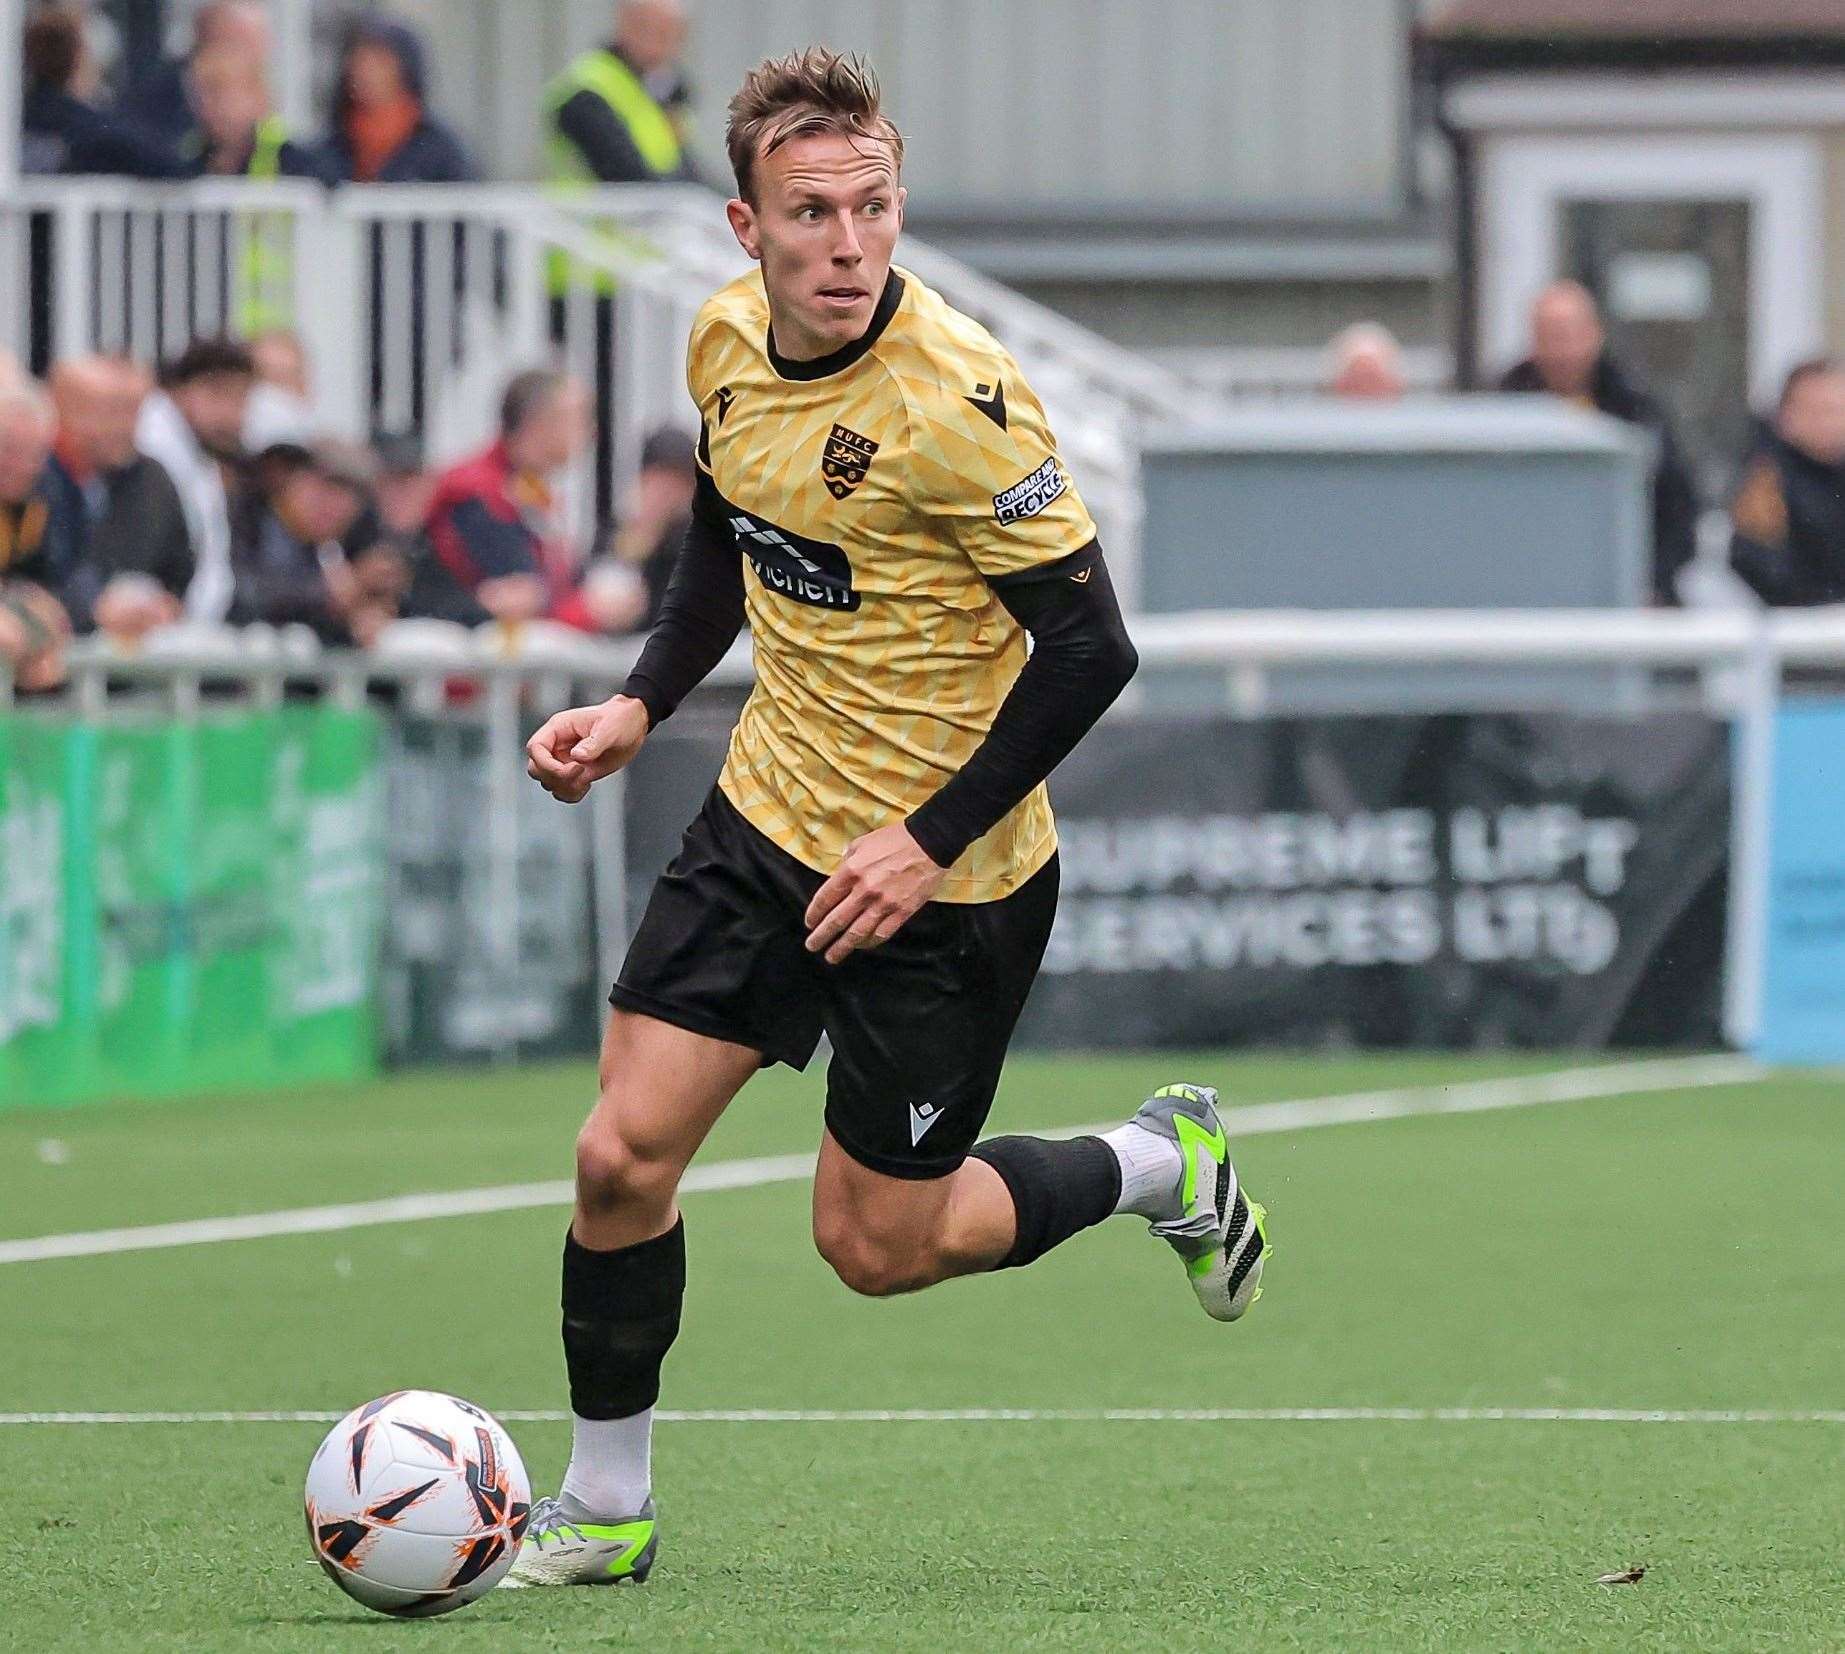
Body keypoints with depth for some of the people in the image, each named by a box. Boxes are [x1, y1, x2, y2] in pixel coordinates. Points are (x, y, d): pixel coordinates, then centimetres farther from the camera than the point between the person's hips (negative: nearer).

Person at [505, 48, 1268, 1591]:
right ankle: (603, 1510, 17)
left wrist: (929, 842, -21)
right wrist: (642, 703, 6)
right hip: (768, 816, 6)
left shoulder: (957, 395, -26)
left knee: (878, 1245, 4)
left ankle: (1162, 1164, 29)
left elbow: (1089, 648, -21)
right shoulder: (728, 341, -4)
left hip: (945, 879, -6)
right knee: (621, 1158, -2)